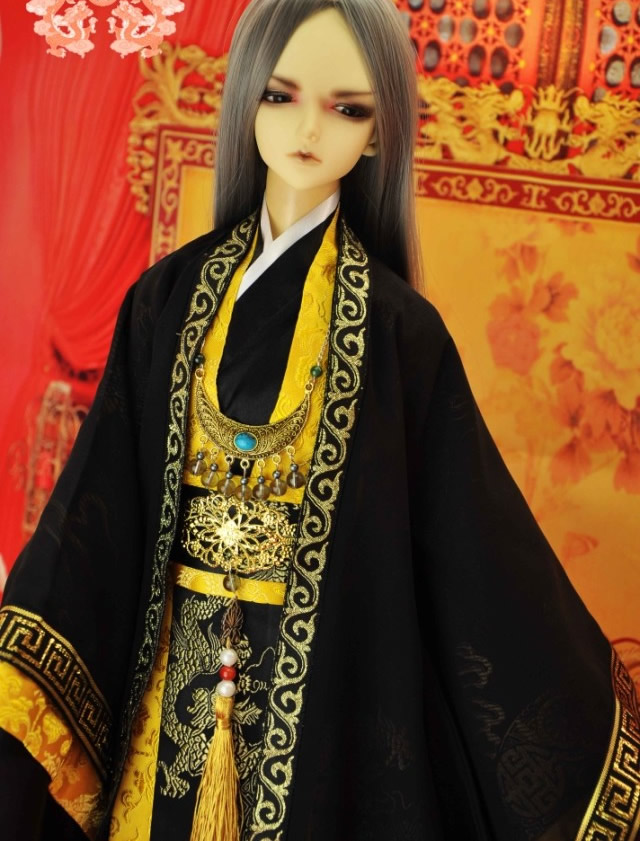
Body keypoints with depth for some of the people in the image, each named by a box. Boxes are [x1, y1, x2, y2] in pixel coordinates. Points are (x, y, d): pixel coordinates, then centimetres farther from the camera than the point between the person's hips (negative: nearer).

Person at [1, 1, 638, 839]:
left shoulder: (398, 327, -8)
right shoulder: (170, 297, -1)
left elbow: (474, 537, -7)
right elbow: (98, 499, -4)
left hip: (327, 686, -2)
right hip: (174, 671, 2)